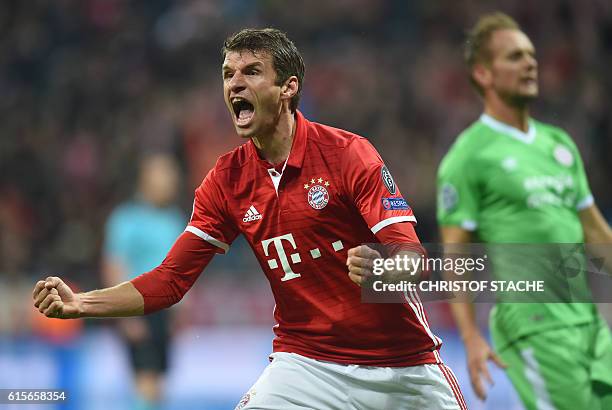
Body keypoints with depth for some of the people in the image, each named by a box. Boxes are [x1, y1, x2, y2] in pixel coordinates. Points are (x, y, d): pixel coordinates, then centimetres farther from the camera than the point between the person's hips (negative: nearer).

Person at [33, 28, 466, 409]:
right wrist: (78, 303, -11)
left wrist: (380, 269, -39)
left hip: (403, 365, -2)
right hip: (307, 362, 2)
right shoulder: (227, 180, 1)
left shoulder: (348, 153, -11)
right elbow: (171, 280, 1)